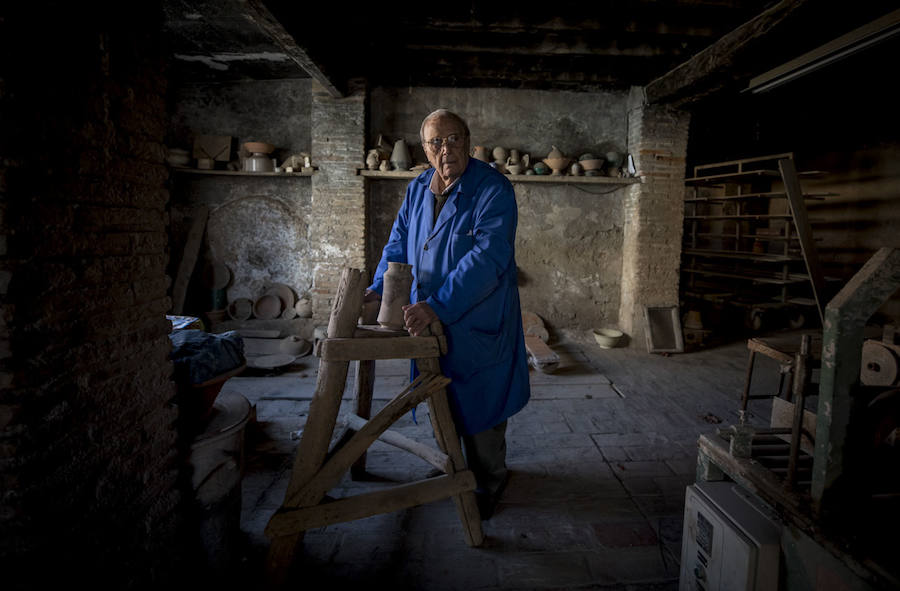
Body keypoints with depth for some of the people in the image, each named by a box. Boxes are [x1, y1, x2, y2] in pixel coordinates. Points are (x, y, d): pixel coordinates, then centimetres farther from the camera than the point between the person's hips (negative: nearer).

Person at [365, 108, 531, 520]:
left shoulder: (493, 190, -17)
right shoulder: (417, 189, 5)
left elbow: (487, 258, -27)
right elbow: (399, 241, 13)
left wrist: (438, 306, -33)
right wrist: (380, 287, -4)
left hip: (477, 322, -6)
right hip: (429, 319, 6)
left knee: (478, 406, 5)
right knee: (441, 399, 19)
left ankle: (489, 485, 27)